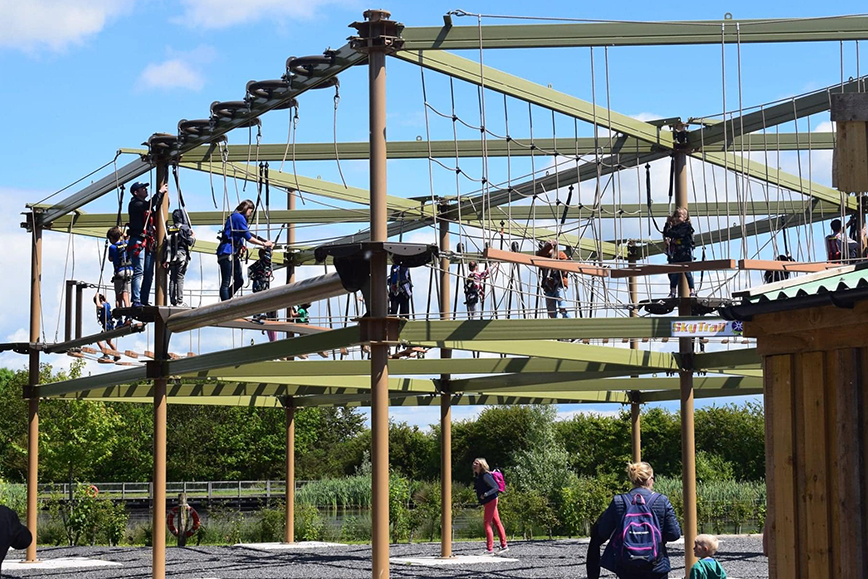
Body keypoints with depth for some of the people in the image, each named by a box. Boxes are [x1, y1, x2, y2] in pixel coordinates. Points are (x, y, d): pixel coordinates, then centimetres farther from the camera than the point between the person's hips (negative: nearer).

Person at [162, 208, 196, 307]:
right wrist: (193, 236, 11)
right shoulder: (185, 228, -4)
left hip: (171, 257, 5)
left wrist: (165, 260, 9)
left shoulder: (170, 230, 11)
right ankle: (179, 301, -12)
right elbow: (190, 242, -10)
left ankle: (173, 301, 4)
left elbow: (165, 245, 8)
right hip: (182, 255, -5)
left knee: (172, 279, 6)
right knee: (180, 278, -7)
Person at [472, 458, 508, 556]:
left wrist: (485, 495, -25)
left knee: (487, 523, -10)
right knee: (497, 522, 13)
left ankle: (489, 549, -10)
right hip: (489, 502, 10)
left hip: (490, 501, -10)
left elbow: (495, 487, -21)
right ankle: (504, 546, 19)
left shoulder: (485, 476, -16)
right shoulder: (478, 476, 12)